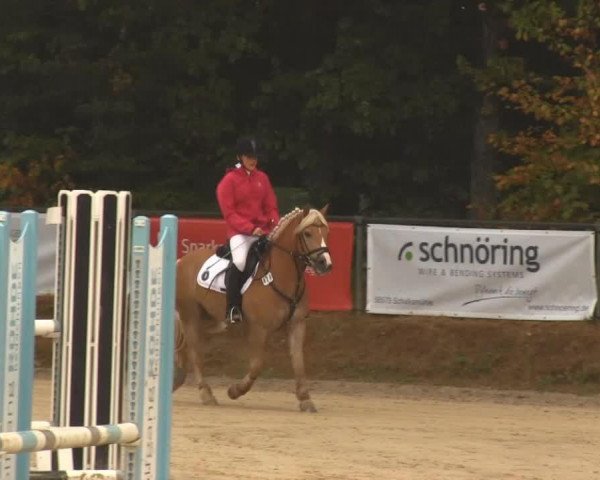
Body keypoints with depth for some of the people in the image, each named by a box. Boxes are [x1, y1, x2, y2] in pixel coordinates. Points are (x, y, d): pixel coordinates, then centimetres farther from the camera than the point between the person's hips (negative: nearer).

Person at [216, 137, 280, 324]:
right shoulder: (229, 180, -2)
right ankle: (232, 308, -23)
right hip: (239, 232, -5)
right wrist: (250, 228, -18)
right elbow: (228, 212, -7)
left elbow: (271, 207, 14)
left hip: (264, 230, 5)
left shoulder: (262, 178, 12)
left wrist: (276, 225, -6)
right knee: (240, 261, -30)